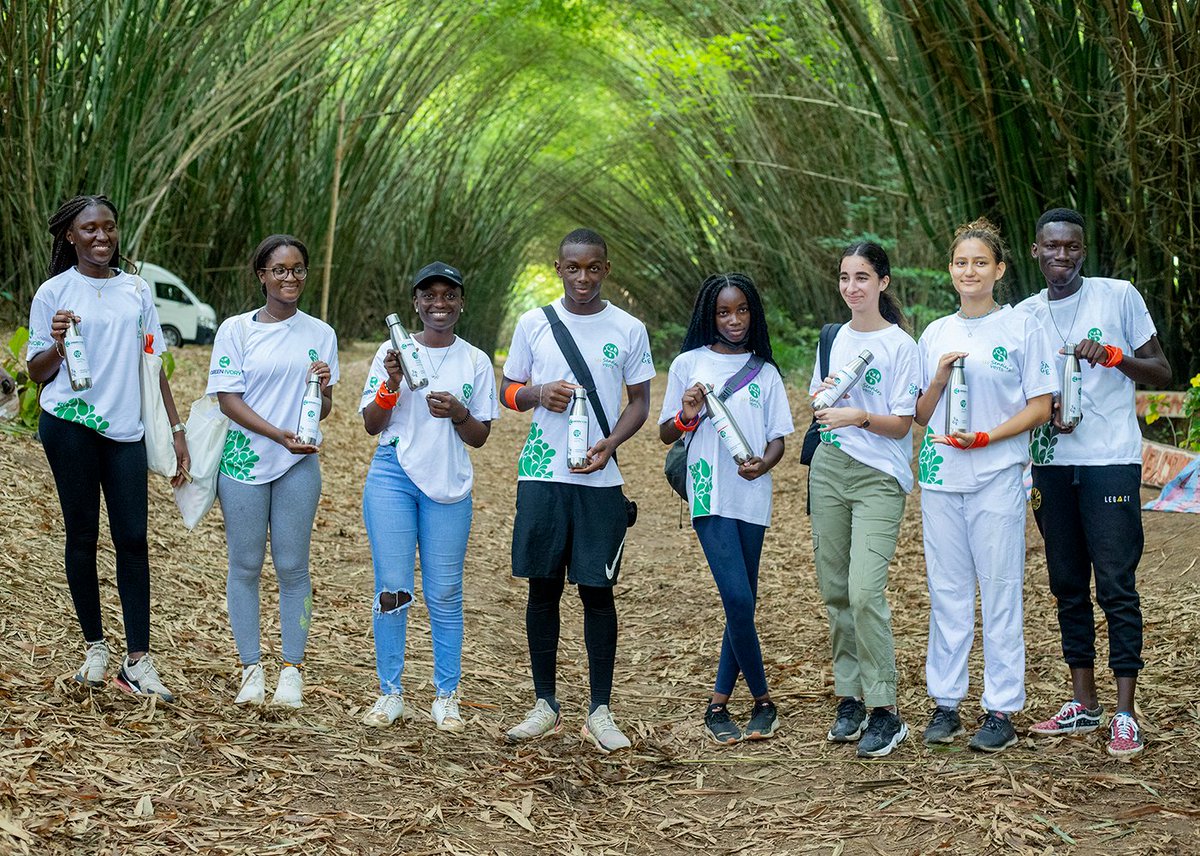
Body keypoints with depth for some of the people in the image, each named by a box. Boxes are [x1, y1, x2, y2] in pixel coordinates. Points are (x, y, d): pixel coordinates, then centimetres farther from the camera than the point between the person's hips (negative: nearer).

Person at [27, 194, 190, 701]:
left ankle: (137, 662, -3)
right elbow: (36, 372, 4)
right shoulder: (54, 293, 1)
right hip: (70, 424, -2)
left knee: (133, 538, -3)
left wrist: (176, 430, 10)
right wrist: (58, 344, -17)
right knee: (82, 534, 5)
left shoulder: (136, 291, 11)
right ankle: (95, 646, 18)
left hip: (125, 429, 2)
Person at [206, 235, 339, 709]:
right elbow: (227, 399, -5)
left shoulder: (319, 333, 7)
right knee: (245, 566, 2)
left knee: (292, 567, 2)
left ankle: (292, 670, 10)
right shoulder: (235, 330, 0)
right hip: (244, 460, -1)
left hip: (298, 465, 1)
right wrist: (279, 434, -18)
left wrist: (323, 389, -15)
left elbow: (323, 411, 9)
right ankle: (251, 669, 12)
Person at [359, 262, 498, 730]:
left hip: (448, 483, 1)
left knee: (445, 594, 1)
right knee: (392, 588, -3)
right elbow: (371, 425, 5)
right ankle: (390, 693, 8)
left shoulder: (475, 361, 7)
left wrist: (459, 414, -12)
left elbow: (479, 436, 8)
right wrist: (391, 385, -12)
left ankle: (446, 698, 10)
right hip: (392, 478, 0)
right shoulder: (392, 352, 5)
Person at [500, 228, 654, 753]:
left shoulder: (628, 330, 4)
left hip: (600, 479, -1)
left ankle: (600, 711, 8)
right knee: (543, 587, 6)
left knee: (598, 590, 0)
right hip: (541, 474, 1)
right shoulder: (533, 324, 6)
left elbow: (640, 400, 9)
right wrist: (538, 394, -9)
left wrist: (610, 443, -9)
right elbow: (508, 390, 13)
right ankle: (545, 705, 16)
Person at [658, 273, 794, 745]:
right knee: (738, 599, -14)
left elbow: (778, 437, 9)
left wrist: (763, 463, -12)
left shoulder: (765, 373, 11)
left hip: (752, 498, 3)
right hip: (711, 496, -3)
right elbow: (665, 434, 9)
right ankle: (763, 701, 1)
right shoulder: (689, 364, 5)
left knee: (742, 604, 6)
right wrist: (686, 417, -12)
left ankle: (718, 705, 16)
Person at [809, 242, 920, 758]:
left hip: (879, 478, -6)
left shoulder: (900, 345, -5)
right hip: (829, 470, 6)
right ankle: (849, 698, 16)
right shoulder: (835, 338, 12)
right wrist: (824, 395, -2)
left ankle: (884, 712, -10)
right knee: (835, 591, 6)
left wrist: (860, 416, -23)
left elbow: (901, 425, -6)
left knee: (865, 590, -16)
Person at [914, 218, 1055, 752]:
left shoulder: (1021, 328, 0)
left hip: (997, 477, -4)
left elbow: (1040, 407, -2)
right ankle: (945, 702, 15)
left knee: (1000, 594, -3)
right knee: (946, 592, 7)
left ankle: (1001, 709, 3)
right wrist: (939, 380, -4)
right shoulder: (935, 335, 13)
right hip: (940, 478, 4)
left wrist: (986, 437, -14)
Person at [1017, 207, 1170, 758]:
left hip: (1111, 461, -5)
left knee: (1116, 586, -7)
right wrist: (1045, 414, -4)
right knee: (1068, 584, 9)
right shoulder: (1024, 315, 10)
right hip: (1051, 463, 5)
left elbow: (1163, 373, 1)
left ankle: (1125, 715, -5)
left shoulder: (1119, 296, -2)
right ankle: (1082, 703, 18)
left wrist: (1114, 357, -17)